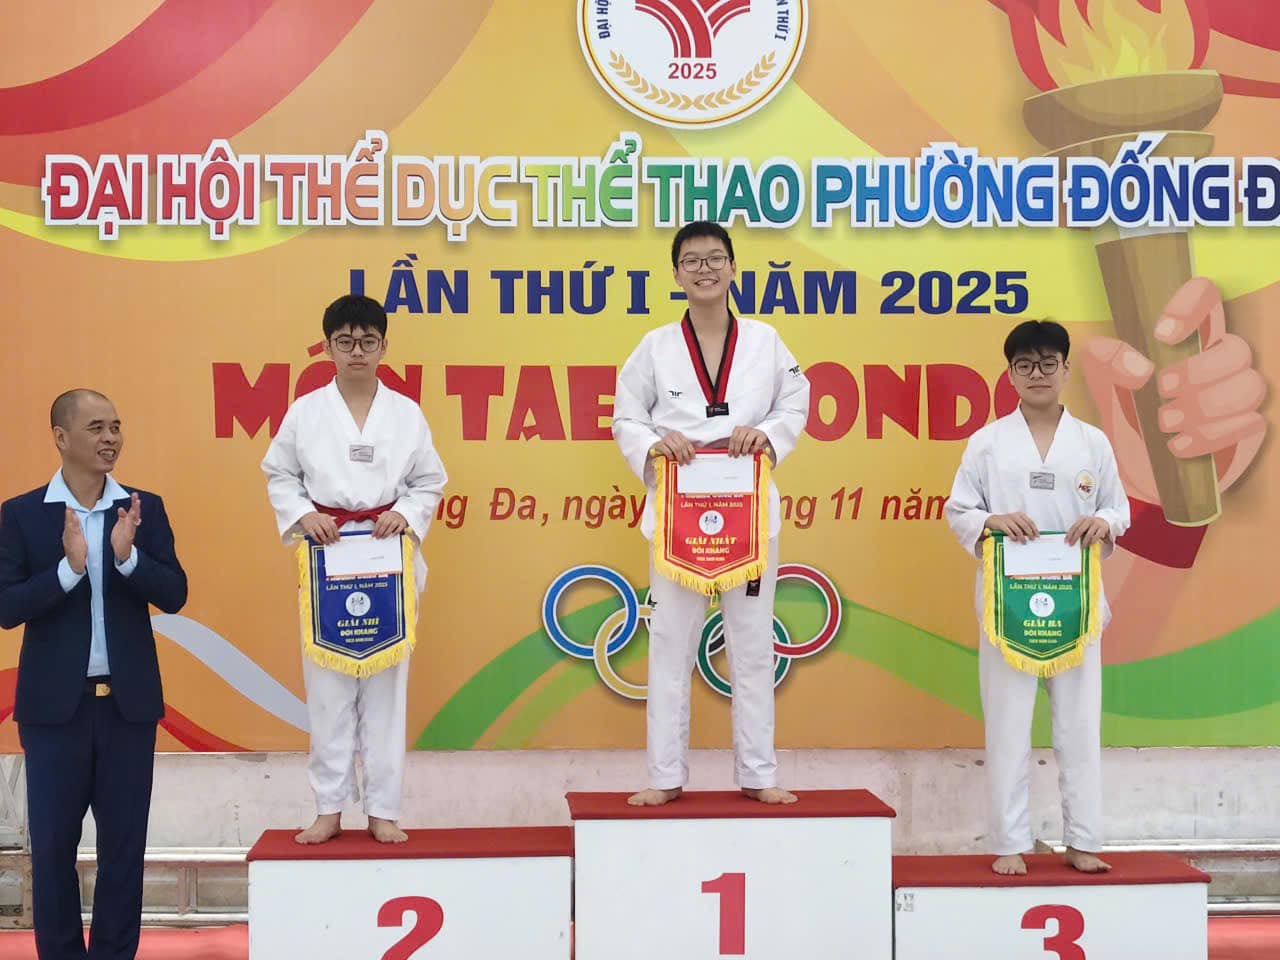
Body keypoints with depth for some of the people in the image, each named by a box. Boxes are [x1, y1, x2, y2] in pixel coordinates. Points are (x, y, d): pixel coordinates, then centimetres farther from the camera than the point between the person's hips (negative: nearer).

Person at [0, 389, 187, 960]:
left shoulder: (144, 509, 2)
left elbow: (174, 595, -3)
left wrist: (128, 555, -19)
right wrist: (69, 567, -23)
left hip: (130, 701, 1)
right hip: (55, 703, -1)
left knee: (124, 842, 8)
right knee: (53, 843, 7)